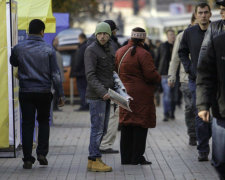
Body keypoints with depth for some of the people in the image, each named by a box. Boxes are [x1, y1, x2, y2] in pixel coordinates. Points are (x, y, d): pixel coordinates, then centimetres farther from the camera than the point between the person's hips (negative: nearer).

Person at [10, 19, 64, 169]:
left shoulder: (19, 49, -3)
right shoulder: (48, 50, -6)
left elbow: (13, 63, 19)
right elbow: (55, 74, -5)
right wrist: (61, 94, 0)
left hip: (26, 92, 1)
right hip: (44, 92, -1)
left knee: (27, 124, 5)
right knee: (44, 121, 17)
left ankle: (28, 159, 2)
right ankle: (42, 153, 6)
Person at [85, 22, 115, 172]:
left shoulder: (110, 49, 14)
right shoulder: (91, 50, -11)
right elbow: (90, 75, -18)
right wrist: (102, 92, -25)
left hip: (106, 95, 8)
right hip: (96, 96, -8)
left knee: (103, 129, 11)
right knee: (97, 128, -8)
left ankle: (93, 159, 18)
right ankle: (95, 160, -4)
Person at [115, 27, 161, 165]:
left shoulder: (120, 52, 7)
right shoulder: (143, 54, -15)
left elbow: (116, 71, 14)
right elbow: (151, 75, -18)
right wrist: (159, 79, 2)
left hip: (125, 93, 7)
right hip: (141, 95, -7)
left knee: (126, 125, 11)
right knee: (140, 125, 0)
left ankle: (126, 157, 14)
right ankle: (137, 157, 0)